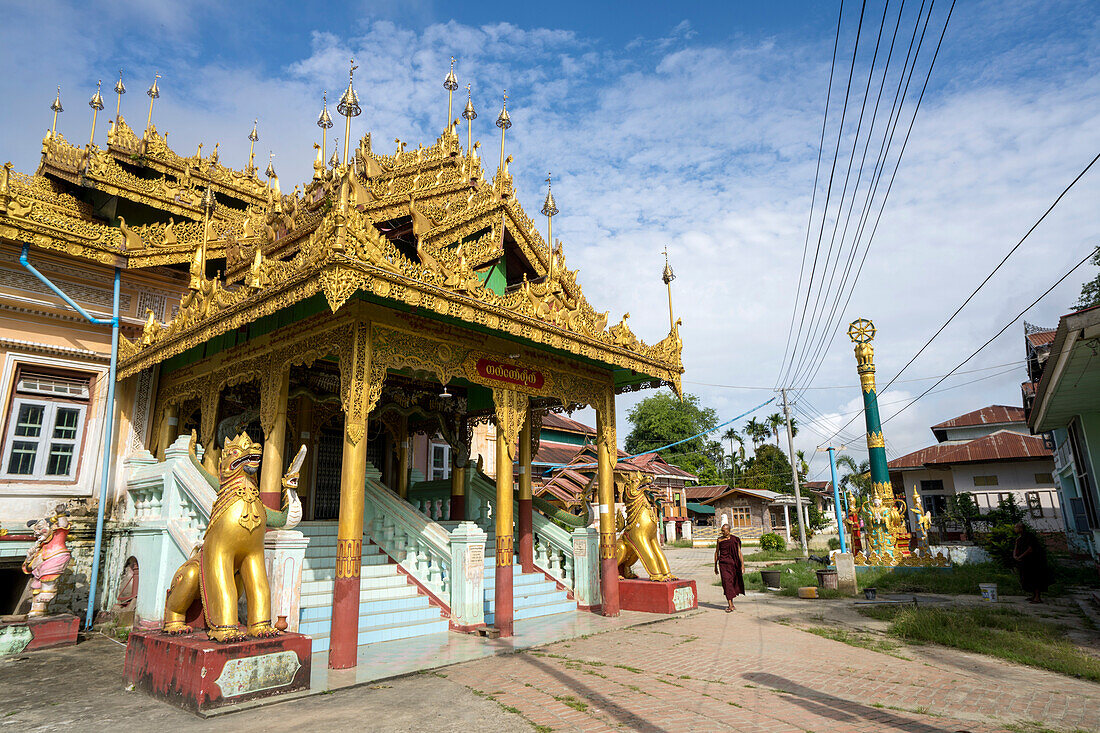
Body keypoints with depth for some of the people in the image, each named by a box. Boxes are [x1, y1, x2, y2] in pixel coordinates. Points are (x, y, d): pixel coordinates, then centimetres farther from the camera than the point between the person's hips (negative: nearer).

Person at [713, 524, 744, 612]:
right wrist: (715, 566, 13)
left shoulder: (735, 539, -2)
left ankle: (730, 602, 28)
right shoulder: (720, 540, 3)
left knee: (733, 582, 9)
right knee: (726, 582, -9)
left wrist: (742, 565, -10)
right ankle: (731, 606, -7)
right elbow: (716, 553, 11)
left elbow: (739, 553, -2)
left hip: (733, 564, 0)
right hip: (723, 564, 0)